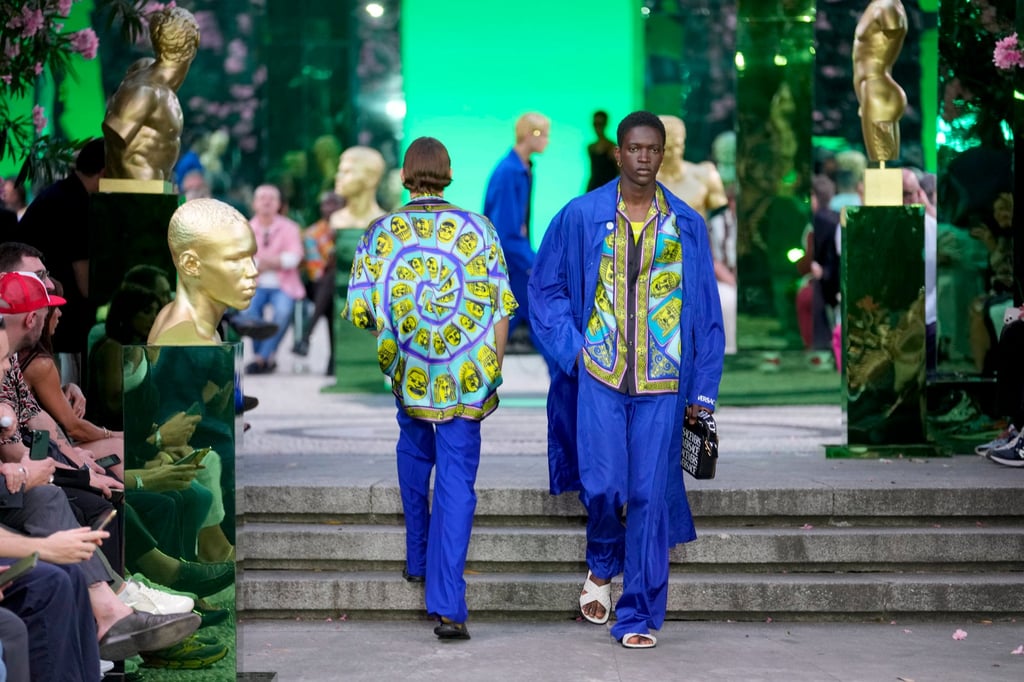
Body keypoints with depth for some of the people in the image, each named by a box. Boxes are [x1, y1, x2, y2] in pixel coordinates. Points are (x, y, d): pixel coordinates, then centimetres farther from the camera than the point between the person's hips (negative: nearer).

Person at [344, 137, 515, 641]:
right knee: (456, 482, -3)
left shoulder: (381, 233, -2)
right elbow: (500, 307, -3)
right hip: (467, 376, -2)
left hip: (407, 370, 2)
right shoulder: (477, 230, -3)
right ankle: (446, 604, -11)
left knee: (414, 452, 29)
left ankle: (418, 558, 39)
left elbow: (359, 310, -1)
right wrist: (493, 370, 6)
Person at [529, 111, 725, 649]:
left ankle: (640, 615, 9)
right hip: (599, 376, 0)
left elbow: (707, 311, 7)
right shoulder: (581, 217, 3)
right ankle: (602, 566, 25)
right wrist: (571, 350, -1)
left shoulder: (687, 226, 5)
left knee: (650, 495, -2)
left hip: (662, 383, 0)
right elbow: (545, 287, 11)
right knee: (603, 485, -9)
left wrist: (703, 390, 4)